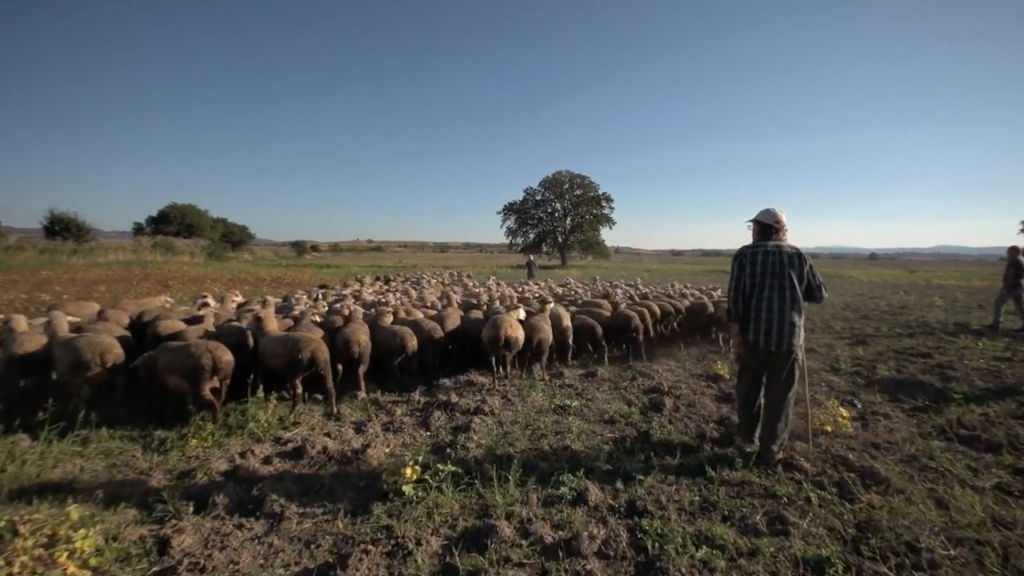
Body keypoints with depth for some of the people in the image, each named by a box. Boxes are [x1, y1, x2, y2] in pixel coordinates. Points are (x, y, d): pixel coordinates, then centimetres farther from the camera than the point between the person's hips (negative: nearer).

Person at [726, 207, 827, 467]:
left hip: (753, 332, -1)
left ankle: (746, 434, 33)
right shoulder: (798, 255, 6)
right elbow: (819, 295, 10)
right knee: (779, 394, 9)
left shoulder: (745, 254, 0)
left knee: (748, 386, 19)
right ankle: (770, 451, 15)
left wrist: (737, 330, -7)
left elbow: (736, 294, -10)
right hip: (789, 335, 1)